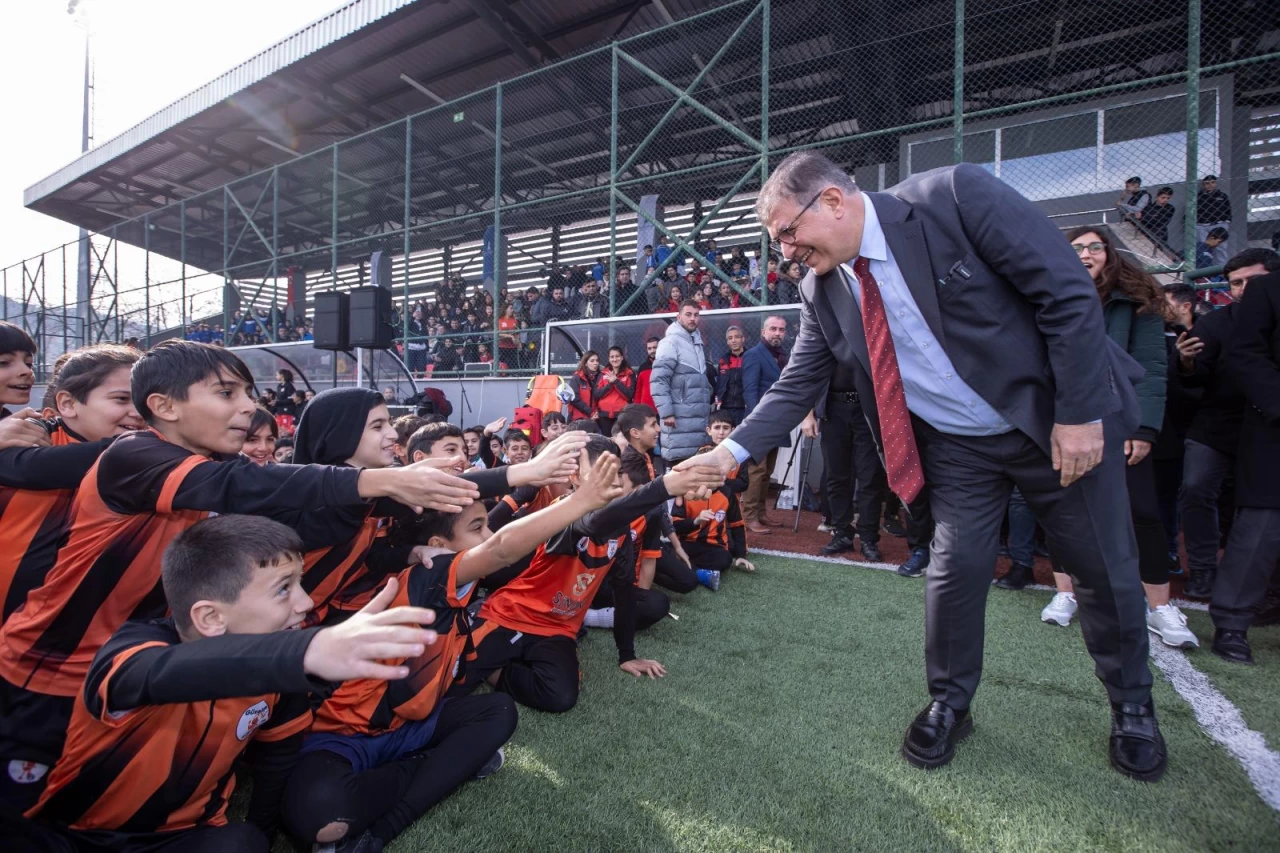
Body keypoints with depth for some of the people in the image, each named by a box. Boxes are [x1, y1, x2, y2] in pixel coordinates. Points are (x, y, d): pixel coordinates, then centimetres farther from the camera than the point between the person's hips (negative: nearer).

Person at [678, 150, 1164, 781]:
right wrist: (732, 451, -16)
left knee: (1106, 569, 13)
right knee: (955, 571, 0)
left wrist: (1081, 412, -20)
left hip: (1061, 421, -2)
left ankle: (1132, 707, 40)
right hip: (955, 447, 3)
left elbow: (1070, 291, -19)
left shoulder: (954, 195, -20)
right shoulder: (822, 292, -7)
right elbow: (796, 386, -4)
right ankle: (949, 704, 26)